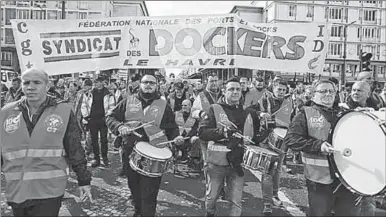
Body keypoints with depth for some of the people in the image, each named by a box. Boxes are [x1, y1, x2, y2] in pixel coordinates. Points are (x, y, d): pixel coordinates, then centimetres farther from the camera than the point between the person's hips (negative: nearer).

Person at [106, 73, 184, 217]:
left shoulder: (164, 106, 4)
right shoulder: (128, 101, 5)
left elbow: (172, 128, 9)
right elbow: (111, 117, 7)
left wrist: (175, 137, -11)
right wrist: (119, 127, -13)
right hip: (130, 152, 3)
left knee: (149, 191, -1)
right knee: (133, 186, 20)